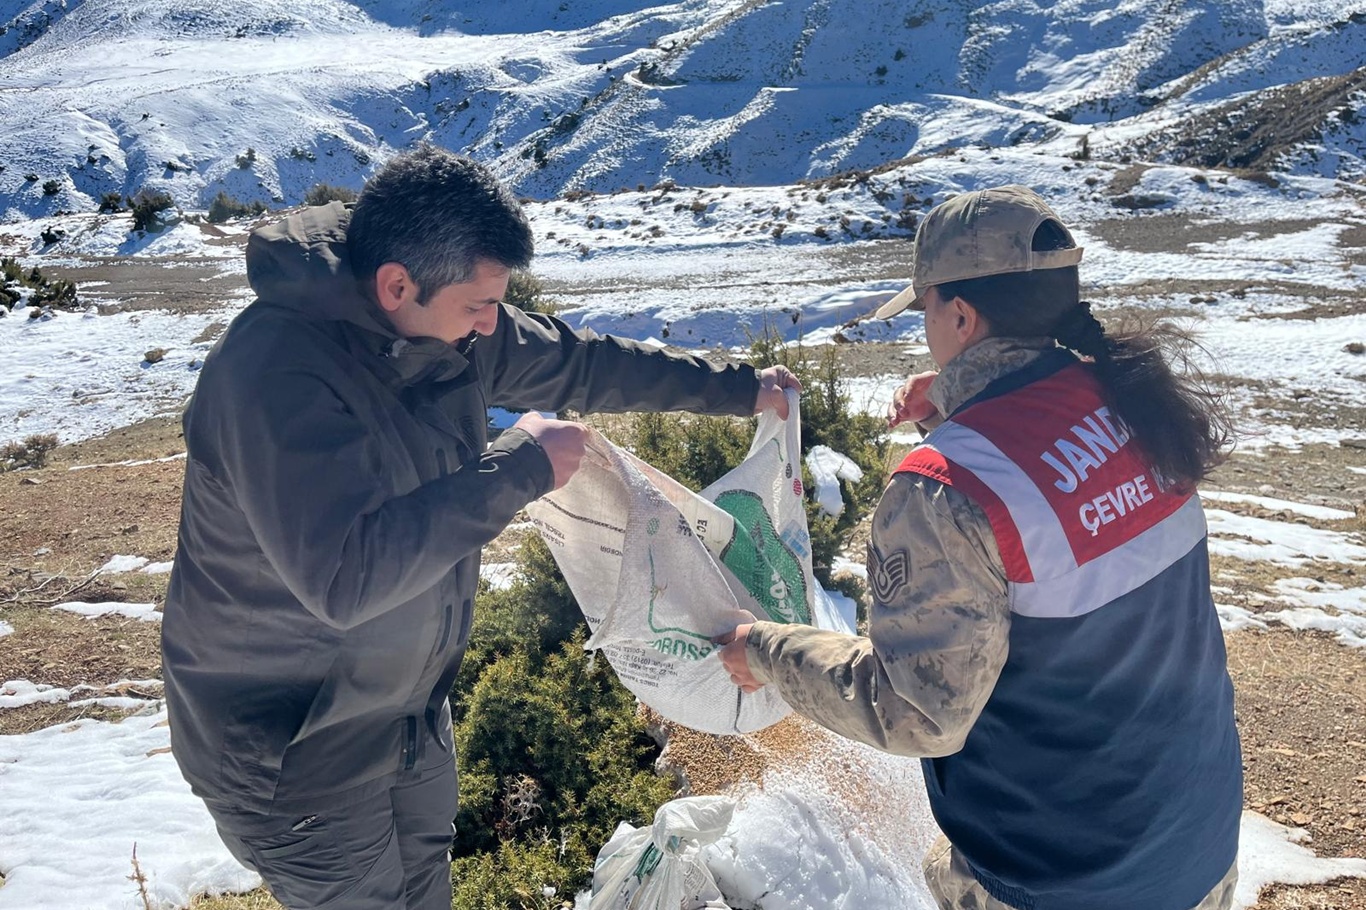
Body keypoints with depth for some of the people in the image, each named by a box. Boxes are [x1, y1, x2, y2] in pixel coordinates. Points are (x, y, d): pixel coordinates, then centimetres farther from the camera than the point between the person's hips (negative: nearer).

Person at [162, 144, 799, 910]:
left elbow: (581, 365, 4)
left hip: (412, 704, 7)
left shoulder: (447, 321, -9)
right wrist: (518, 471, -34)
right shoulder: (275, 372, -33)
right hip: (291, 752, -7)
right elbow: (345, 578, -41)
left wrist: (738, 389, 8)